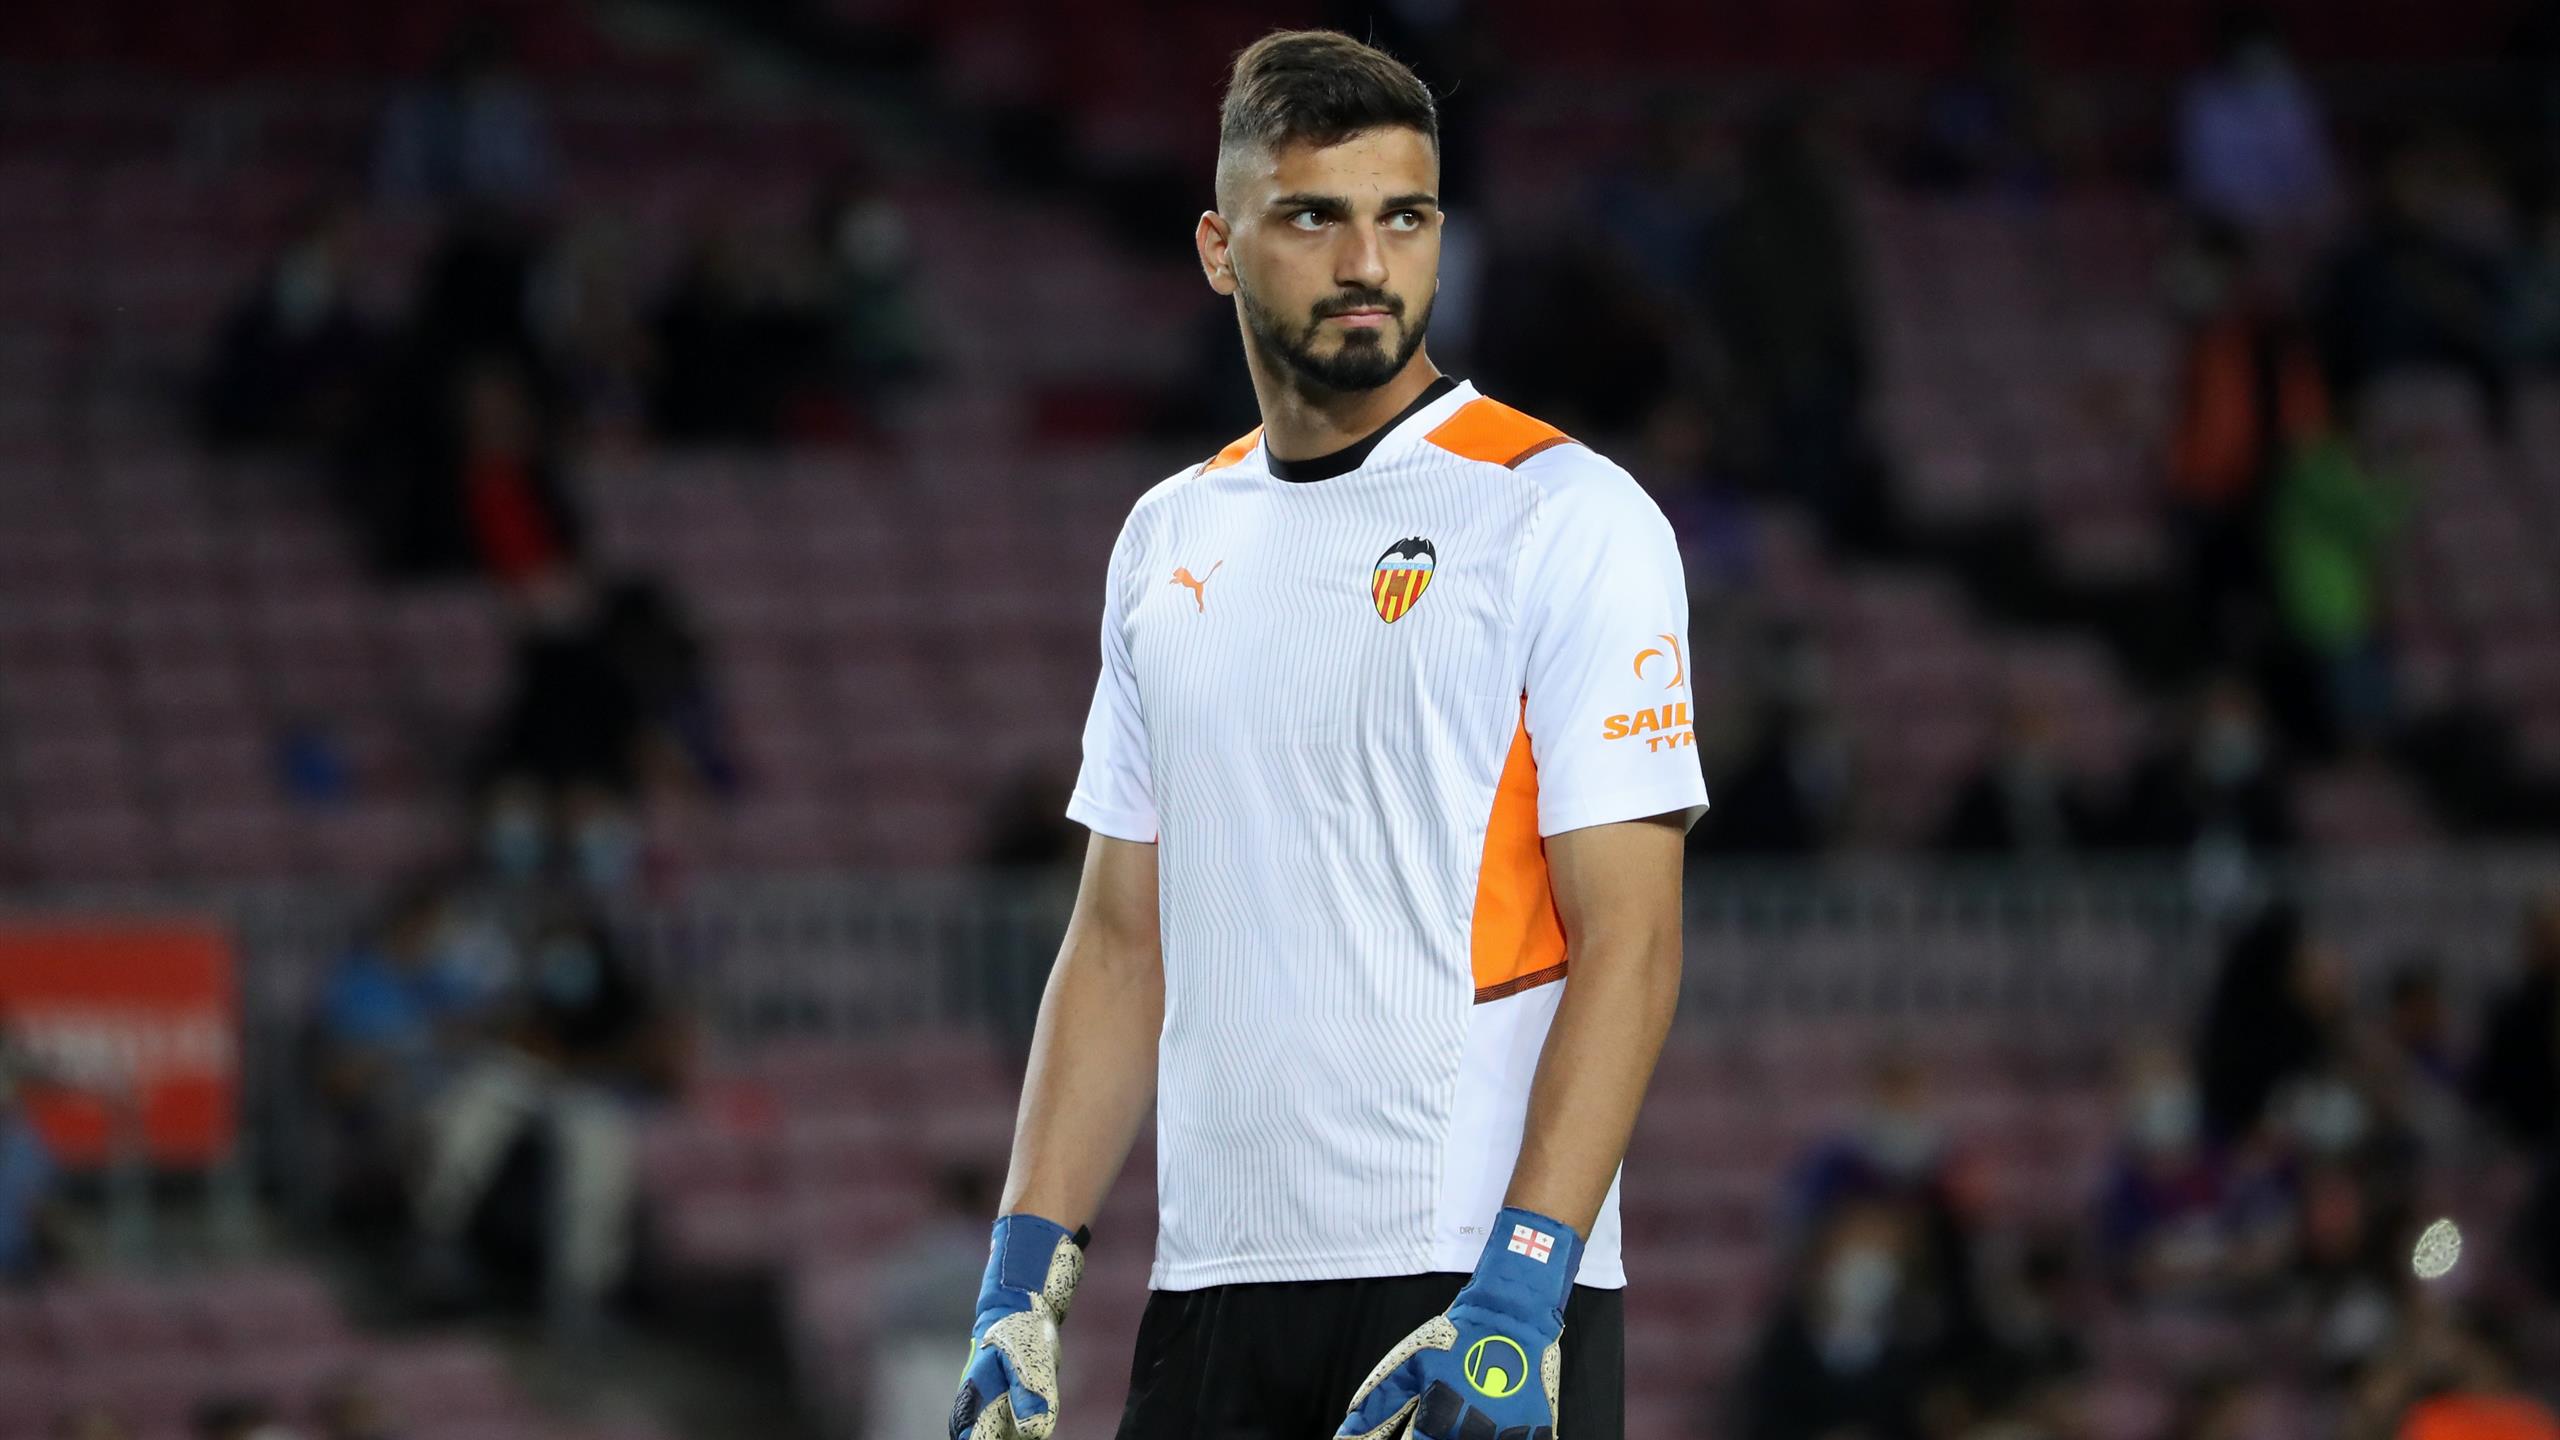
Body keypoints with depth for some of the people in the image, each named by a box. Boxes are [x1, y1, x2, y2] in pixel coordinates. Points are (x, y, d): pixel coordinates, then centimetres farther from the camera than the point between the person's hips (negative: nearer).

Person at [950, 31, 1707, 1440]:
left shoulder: (1567, 517, -4)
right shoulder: (1167, 541, 14)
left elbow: (1628, 940, -10)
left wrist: (1521, 1284, -18)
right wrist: (1026, 1270, 8)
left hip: (1483, 1314, -5)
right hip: (1211, 1295, 5)